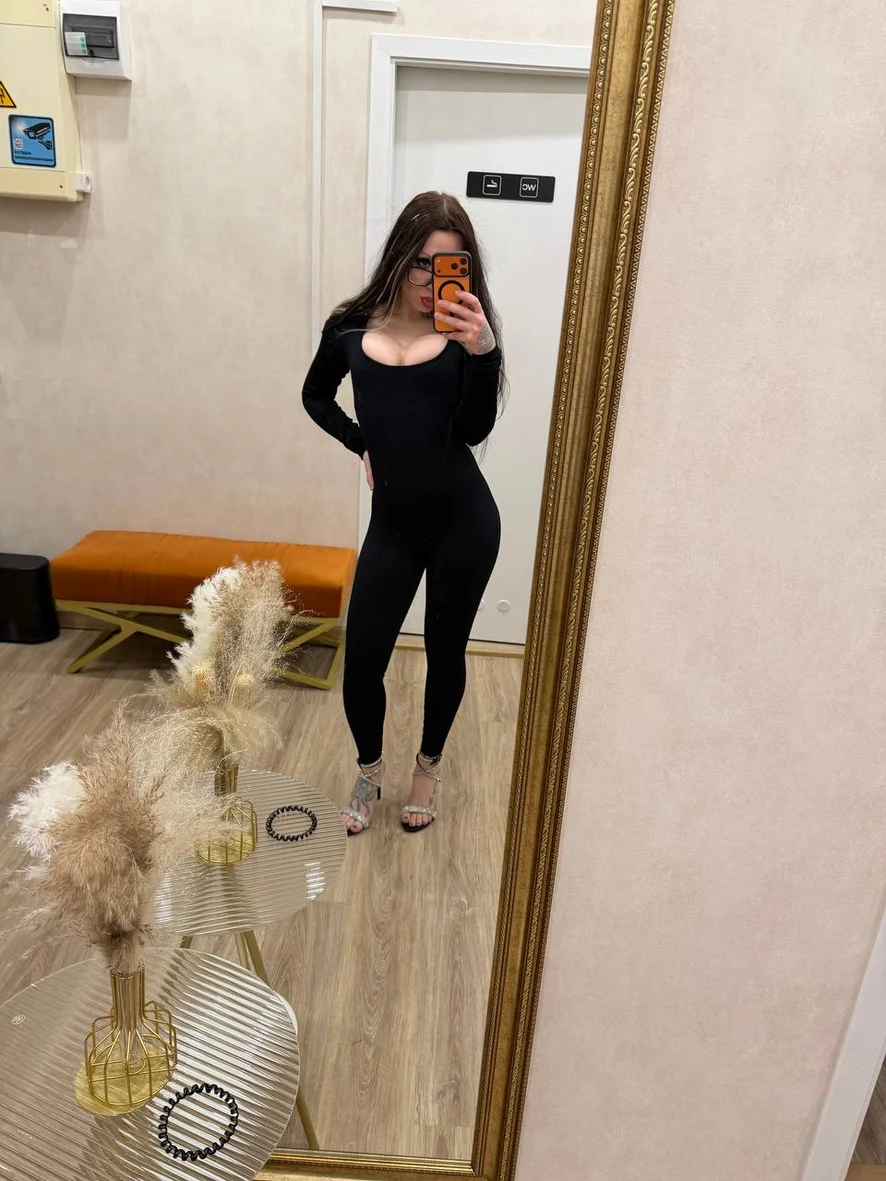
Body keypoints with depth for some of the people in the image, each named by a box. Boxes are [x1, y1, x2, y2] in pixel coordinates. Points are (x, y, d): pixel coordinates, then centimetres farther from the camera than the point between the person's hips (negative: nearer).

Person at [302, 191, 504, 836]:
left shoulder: (464, 330, -3)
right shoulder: (352, 328, 3)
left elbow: (474, 430, -13)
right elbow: (316, 396, 20)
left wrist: (483, 351, -26)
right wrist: (363, 445, 7)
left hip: (463, 520, -1)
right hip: (393, 524, 2)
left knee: (446, 652, 13)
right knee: (362, 661, 1)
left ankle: (428, 769, 38)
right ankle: (369, 773, 31)